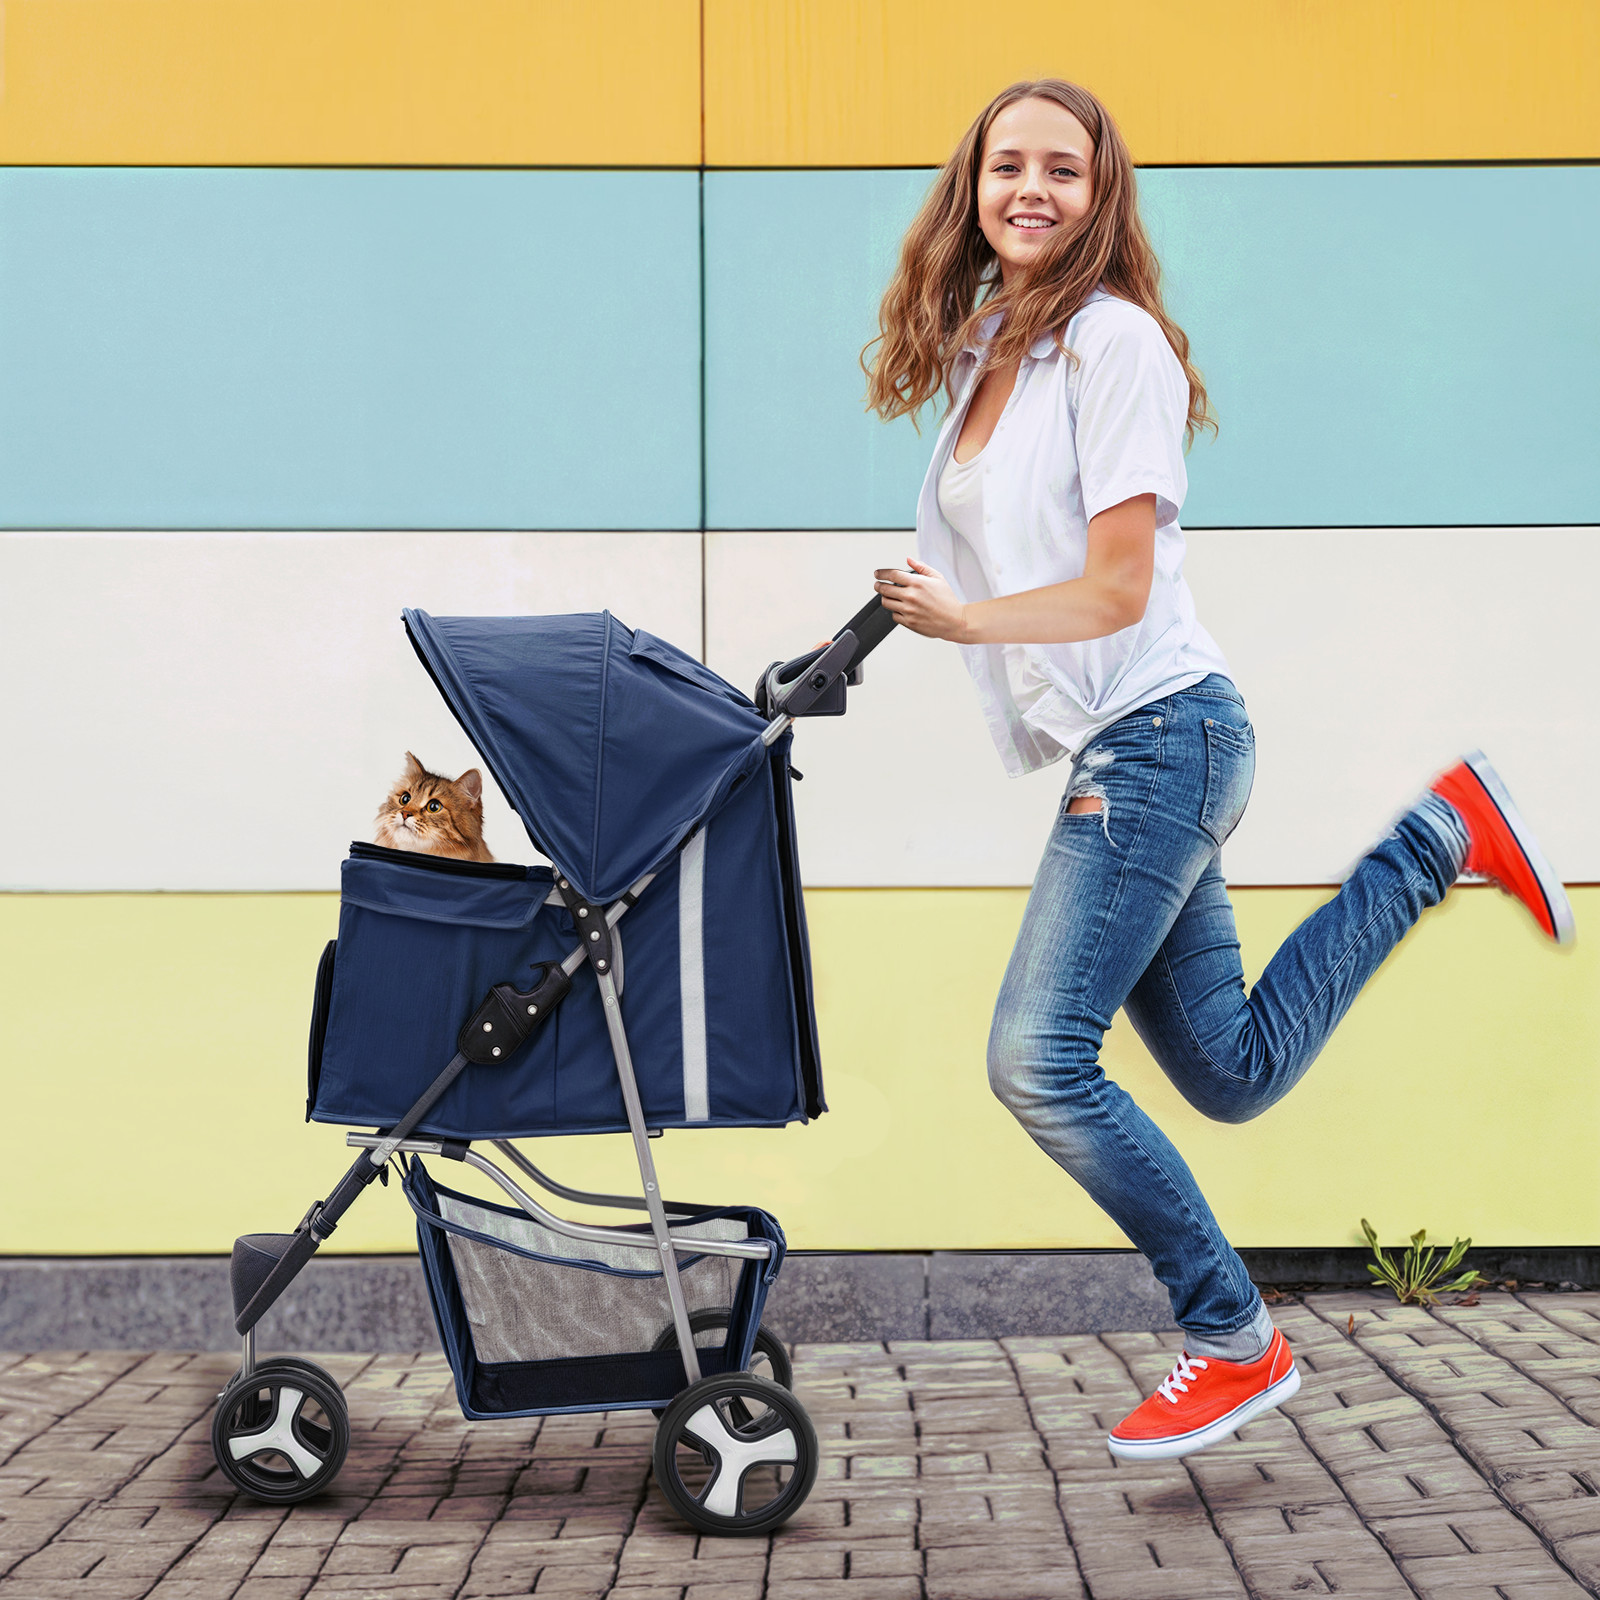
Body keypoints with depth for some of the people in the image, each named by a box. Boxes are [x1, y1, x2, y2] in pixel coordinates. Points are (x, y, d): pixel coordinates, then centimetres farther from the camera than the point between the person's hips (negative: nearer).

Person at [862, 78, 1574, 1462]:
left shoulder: (1110, 339, -10)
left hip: (1156, 736, -9)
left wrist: (966, 621, -17)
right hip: (1110, 758, 9)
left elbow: (1117, 589, -14)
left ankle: (1235, 1343, -1)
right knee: (1229, 1074, 11)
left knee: (1040, 1059, -14)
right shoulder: (985, 350, 15)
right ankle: (1440, 838, 22)